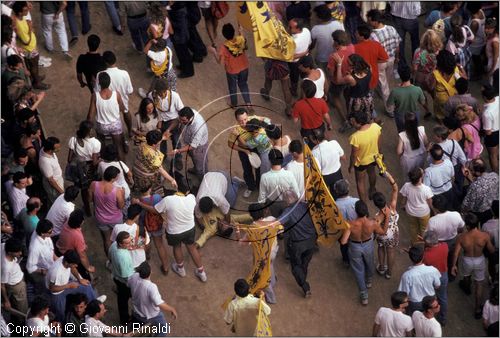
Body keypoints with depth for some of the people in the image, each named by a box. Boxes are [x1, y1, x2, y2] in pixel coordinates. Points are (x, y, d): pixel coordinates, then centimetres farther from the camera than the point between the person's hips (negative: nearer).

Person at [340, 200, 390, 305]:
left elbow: (343, 241, -32)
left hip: (355, 248, -2)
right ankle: (369, 281, 63)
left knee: (358, 270, 22)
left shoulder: (351, 225, -37)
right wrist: (387, 216, -8)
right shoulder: (373, 223, -31)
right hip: (368, 246, 2)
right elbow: (383, 232, -10)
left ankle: (364, 295, 32)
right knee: (369, 264, 34)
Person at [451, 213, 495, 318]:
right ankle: (477, 309, 25)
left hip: (467, 261, 1)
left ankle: (467, 288, 68)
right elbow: (491, 250, -13)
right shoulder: (485, 236, -27)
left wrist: (454, 265, -1)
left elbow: (456, 253, -17)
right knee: (479, 284, 19)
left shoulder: (462, 237, -27)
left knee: (467, 276, 34)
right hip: (479, 261, -1)